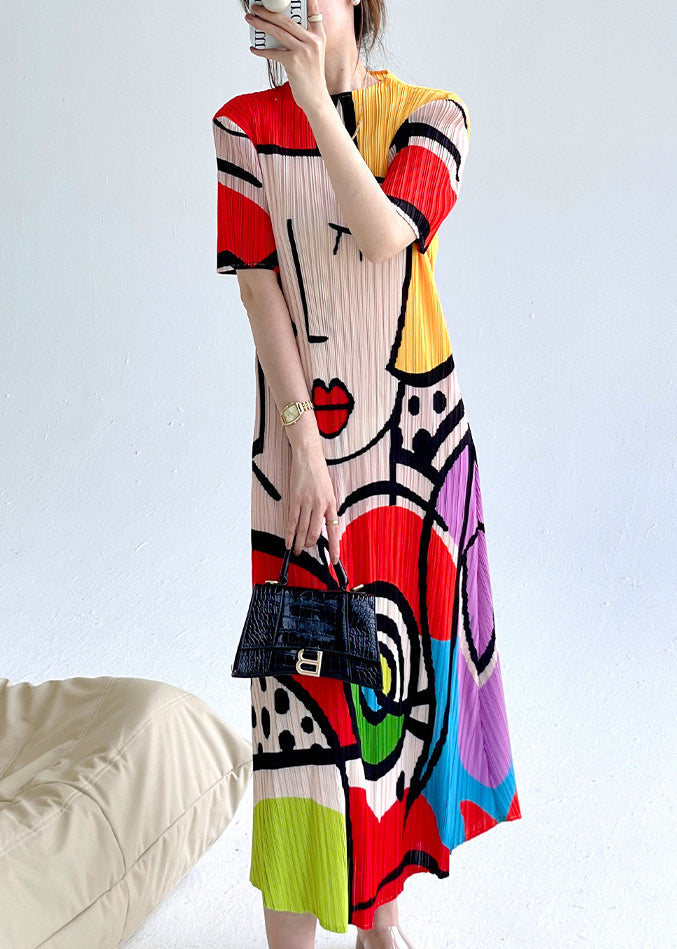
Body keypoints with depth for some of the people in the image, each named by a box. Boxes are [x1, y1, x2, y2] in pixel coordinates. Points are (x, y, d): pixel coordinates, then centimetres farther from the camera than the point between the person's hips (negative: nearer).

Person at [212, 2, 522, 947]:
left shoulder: (432, 117, 0)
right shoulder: (244, 124, 0)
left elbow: (383, 238, -18)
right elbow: (261, 288, -6)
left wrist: (316, 97, -24)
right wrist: (305, 444, -13)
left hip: (418, 431, 1)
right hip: (303, 426, -1)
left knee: (406, 660, 9)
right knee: (306, 684, -3)